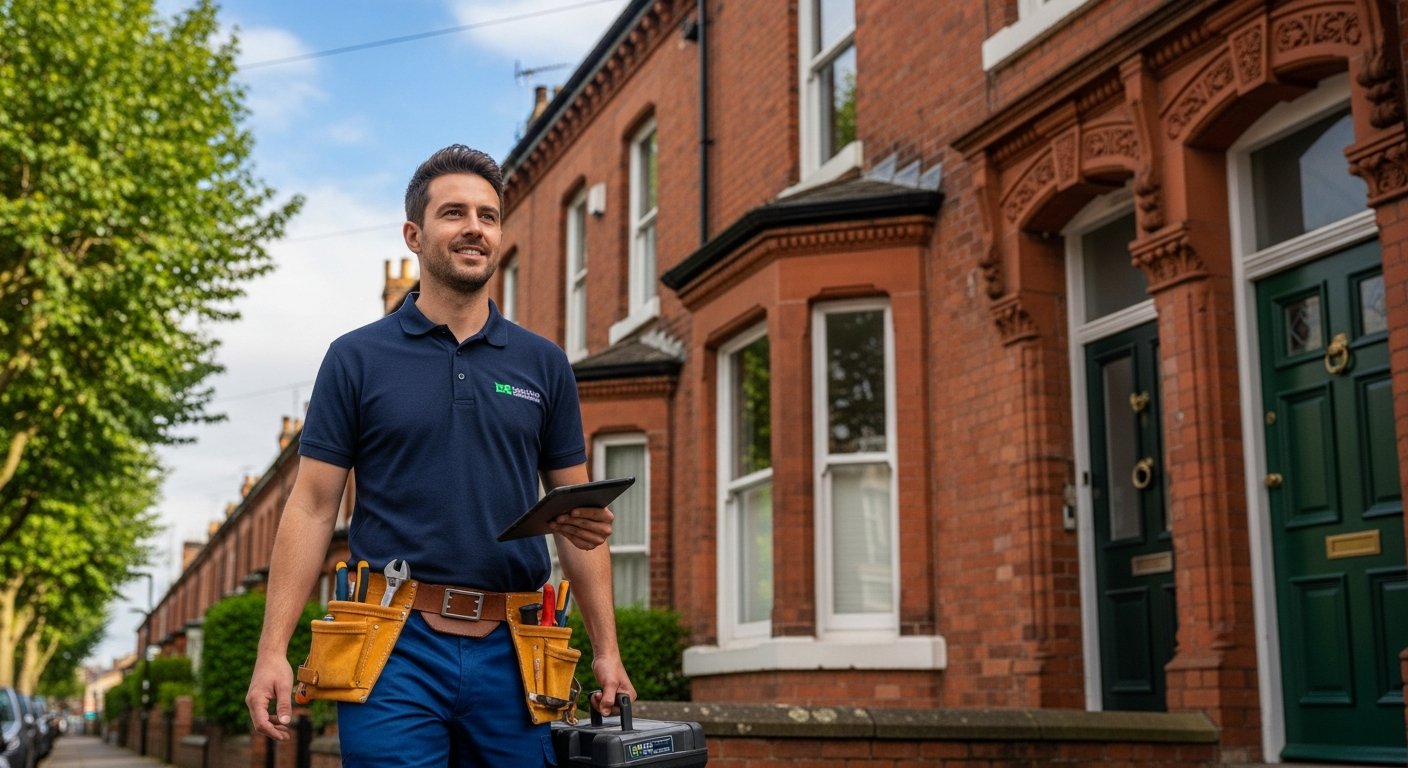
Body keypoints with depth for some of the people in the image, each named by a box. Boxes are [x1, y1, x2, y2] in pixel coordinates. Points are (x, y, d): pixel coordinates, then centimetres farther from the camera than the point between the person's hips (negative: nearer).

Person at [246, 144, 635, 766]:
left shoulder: (543, 364, 11)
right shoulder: (357, 358, 4)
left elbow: (577, 513, 12)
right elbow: (311, 508, 2)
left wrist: (605, 651, 4)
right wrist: (273, 651, -7)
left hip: (509, 648, 3)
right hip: (397, 645, -2)